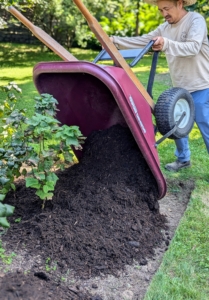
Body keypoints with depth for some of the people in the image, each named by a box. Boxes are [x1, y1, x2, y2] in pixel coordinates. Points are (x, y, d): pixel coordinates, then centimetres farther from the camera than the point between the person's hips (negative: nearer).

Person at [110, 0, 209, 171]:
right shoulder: (165, 28, 8)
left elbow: (193, 47, -28)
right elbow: (142, 41, 8)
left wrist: (166, 44, -42)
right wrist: (115, 41, 0)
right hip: (179, 88, 8)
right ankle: (183, 159, 31)